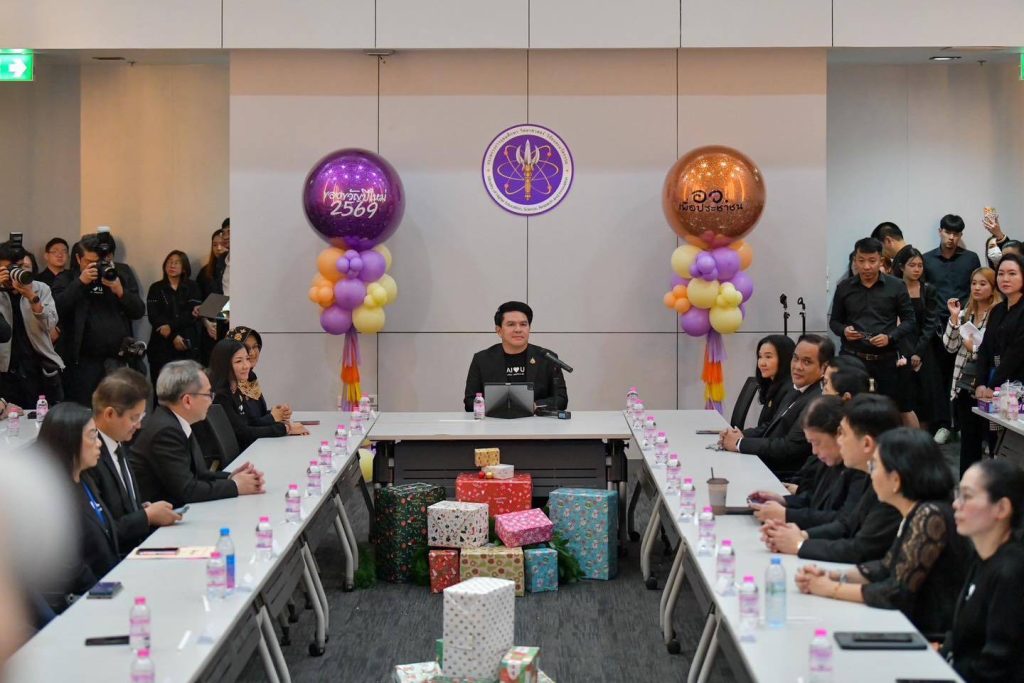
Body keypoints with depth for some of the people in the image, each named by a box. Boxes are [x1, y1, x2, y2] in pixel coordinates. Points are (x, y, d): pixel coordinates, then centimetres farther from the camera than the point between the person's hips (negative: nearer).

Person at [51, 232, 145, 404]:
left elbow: (139, 312, 7)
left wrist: (121, 291, -10)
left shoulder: (121, 273, 11)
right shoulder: (67, 279, 6)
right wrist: (80, 282, -15)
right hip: (84, 361, -2)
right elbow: (57, 309, -10)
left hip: (120, 358, 2)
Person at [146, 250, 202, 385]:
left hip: (187, 345, 0)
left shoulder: (192, 287, 10)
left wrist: (171, 326, -14)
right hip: (162, 345, 1)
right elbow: (154, 317, -1)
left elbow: (193, 314, -1)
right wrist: (173, 337, -12)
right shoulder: (156, 288, 10)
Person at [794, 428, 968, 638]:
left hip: (935, 641, -8)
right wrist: (831, 576, 4)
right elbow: (887, 567, 18)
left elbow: (896, 593, -20)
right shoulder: (914, 513, 6)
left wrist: (832, 589, -8)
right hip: (911, 627, 8)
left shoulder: (931, 517, -20)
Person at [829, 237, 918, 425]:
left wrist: (890, 337, -13)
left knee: (903, 407, 1)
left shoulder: (896, 287, 1)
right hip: (852, 358, 1)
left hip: (886, 359, -1)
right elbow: (834, 321, 12)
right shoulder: (844, 288, 5)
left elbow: (909, 320, 3)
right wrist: (844, 331, -10)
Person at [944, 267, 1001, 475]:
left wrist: (975, 348, -10)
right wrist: (954, 317, -2)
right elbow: (950, 346, 6)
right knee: (968, 438, 13)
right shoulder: (965, 313, 11)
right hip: (964, 385, 6)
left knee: (992, 436, 0)